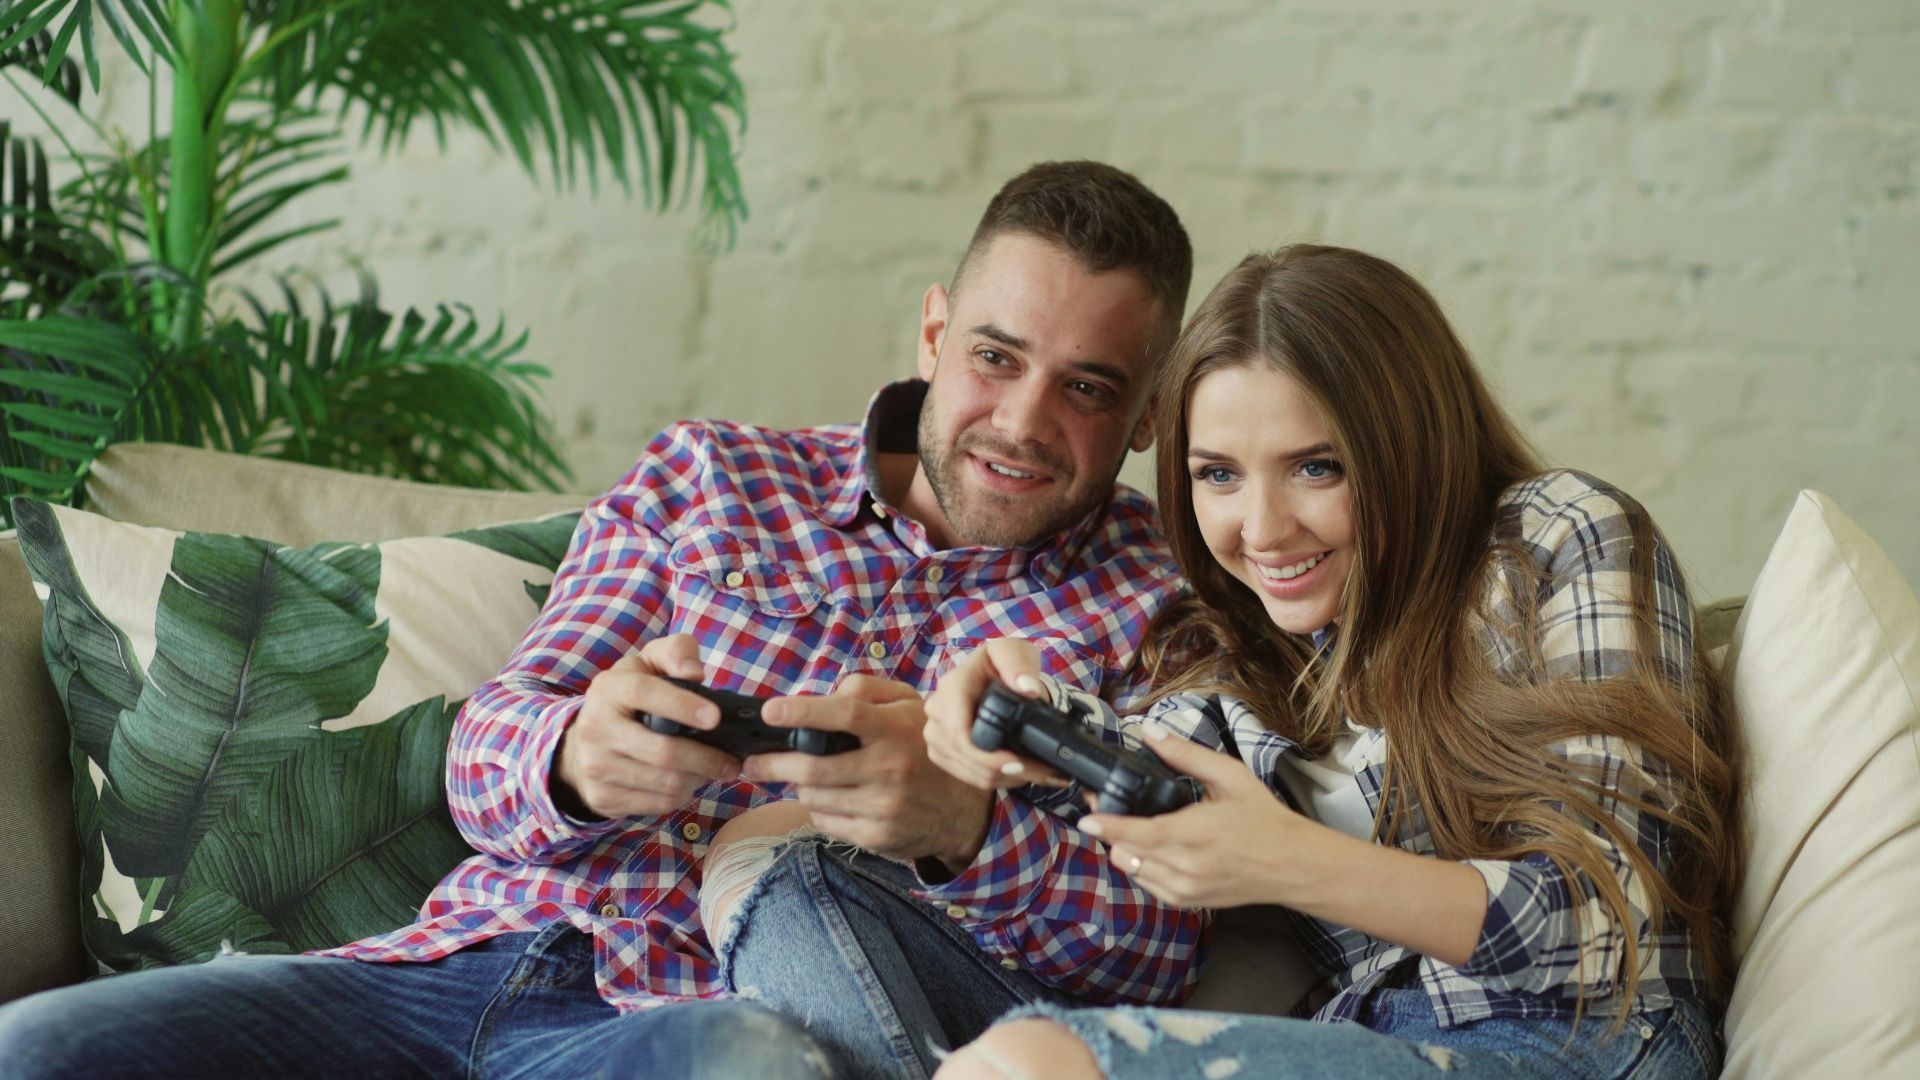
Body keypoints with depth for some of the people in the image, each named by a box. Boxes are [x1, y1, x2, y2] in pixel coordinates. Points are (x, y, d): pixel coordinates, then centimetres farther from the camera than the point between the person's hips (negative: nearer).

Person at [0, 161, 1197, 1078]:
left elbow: (1152, 945, -4)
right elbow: (484, 760, 9)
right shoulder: (706, 476, 17)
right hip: (482, 952, 3)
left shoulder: (1141, 596, 10)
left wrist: (964, 820, -25)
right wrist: (575, 756, -17)